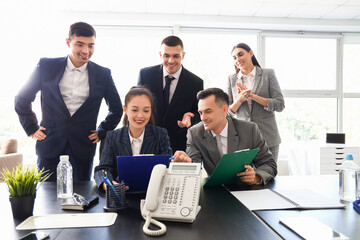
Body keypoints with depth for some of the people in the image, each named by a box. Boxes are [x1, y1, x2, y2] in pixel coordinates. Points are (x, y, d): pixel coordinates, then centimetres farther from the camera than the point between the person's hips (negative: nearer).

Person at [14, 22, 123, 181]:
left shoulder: (103, 74, 3)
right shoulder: (47, 66, 1)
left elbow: (117, 109, 14)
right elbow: (22, 99, 11)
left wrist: (101, 132, 7)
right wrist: (32, 129, 6)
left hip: (83, 150, 0)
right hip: (50, 147, 0)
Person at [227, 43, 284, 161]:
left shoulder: (268, 74, 2)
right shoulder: (232, 79, 9)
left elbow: (280, 105, -4)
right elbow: (228, 111, 7)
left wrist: (253, 96, -14)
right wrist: (240, 99, -13)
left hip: (268, 138, -1)